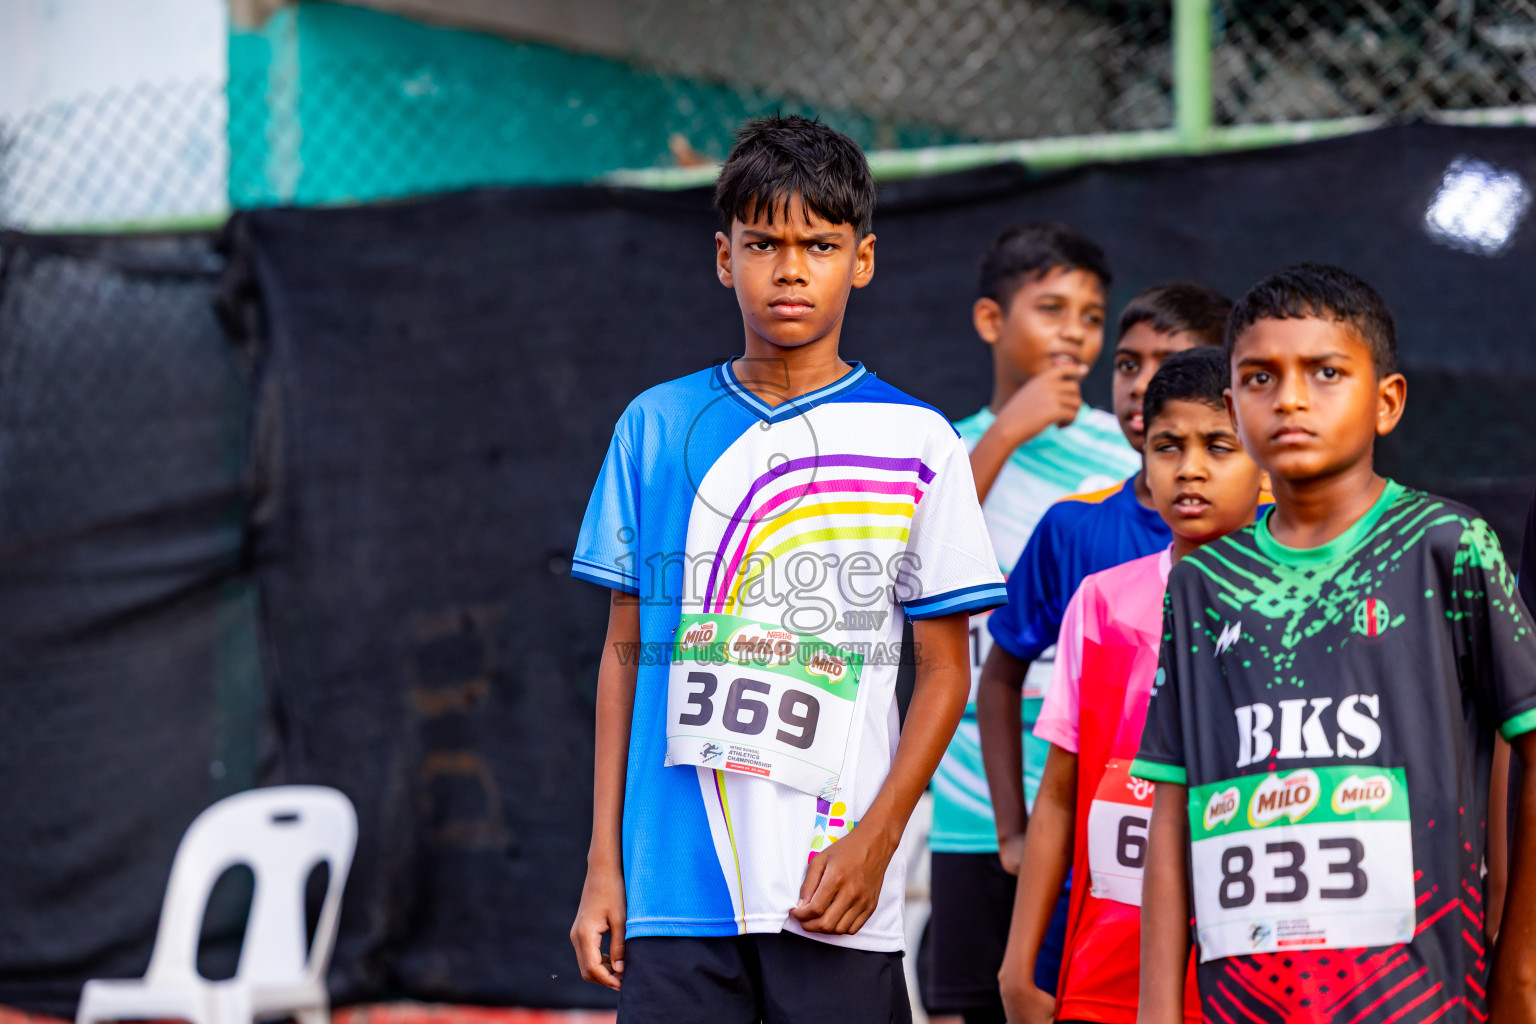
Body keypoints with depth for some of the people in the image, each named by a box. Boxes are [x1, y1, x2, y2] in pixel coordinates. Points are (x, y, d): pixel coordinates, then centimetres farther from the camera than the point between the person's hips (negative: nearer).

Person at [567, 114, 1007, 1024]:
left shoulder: (917, 443, 3)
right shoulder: (657, 427, 9)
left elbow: (945, 670, 4)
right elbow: (625, 651, 12)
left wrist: (876, 839, -9)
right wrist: (604, 862, 7)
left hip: (834, 891, -1)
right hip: (674, 883, 2)